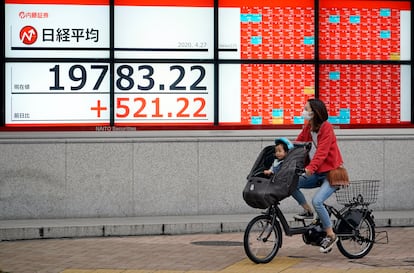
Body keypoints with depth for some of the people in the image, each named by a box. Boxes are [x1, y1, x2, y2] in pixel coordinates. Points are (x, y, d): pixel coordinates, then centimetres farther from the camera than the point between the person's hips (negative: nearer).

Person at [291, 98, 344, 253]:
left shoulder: (326, 127, -16)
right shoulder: (307, 127, 7)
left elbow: (322, 152, -26)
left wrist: (311, 167, -39)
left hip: (331, 173, -8)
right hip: (317, 174, 8)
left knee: (317, 201, -25)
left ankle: (330, 235, -10)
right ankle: (308, 211, 9)